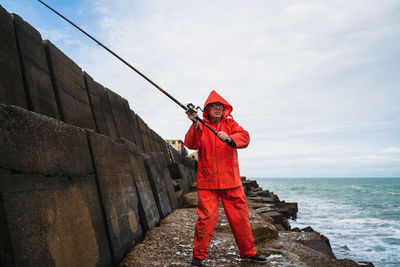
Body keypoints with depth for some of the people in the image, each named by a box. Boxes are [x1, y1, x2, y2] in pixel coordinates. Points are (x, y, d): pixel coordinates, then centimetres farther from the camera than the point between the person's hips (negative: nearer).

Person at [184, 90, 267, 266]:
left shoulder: (230, 124, 11)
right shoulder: (201, 126, 7)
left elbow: (245, 137, -7)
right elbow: (191, 144, -11)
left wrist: (229, 138, -26)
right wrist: (195, 125, -26)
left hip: (231, 181, 2)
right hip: (207, 182, -2)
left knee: (240, 216, 8)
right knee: (206, 217, -8)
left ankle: (248, 252, 25)